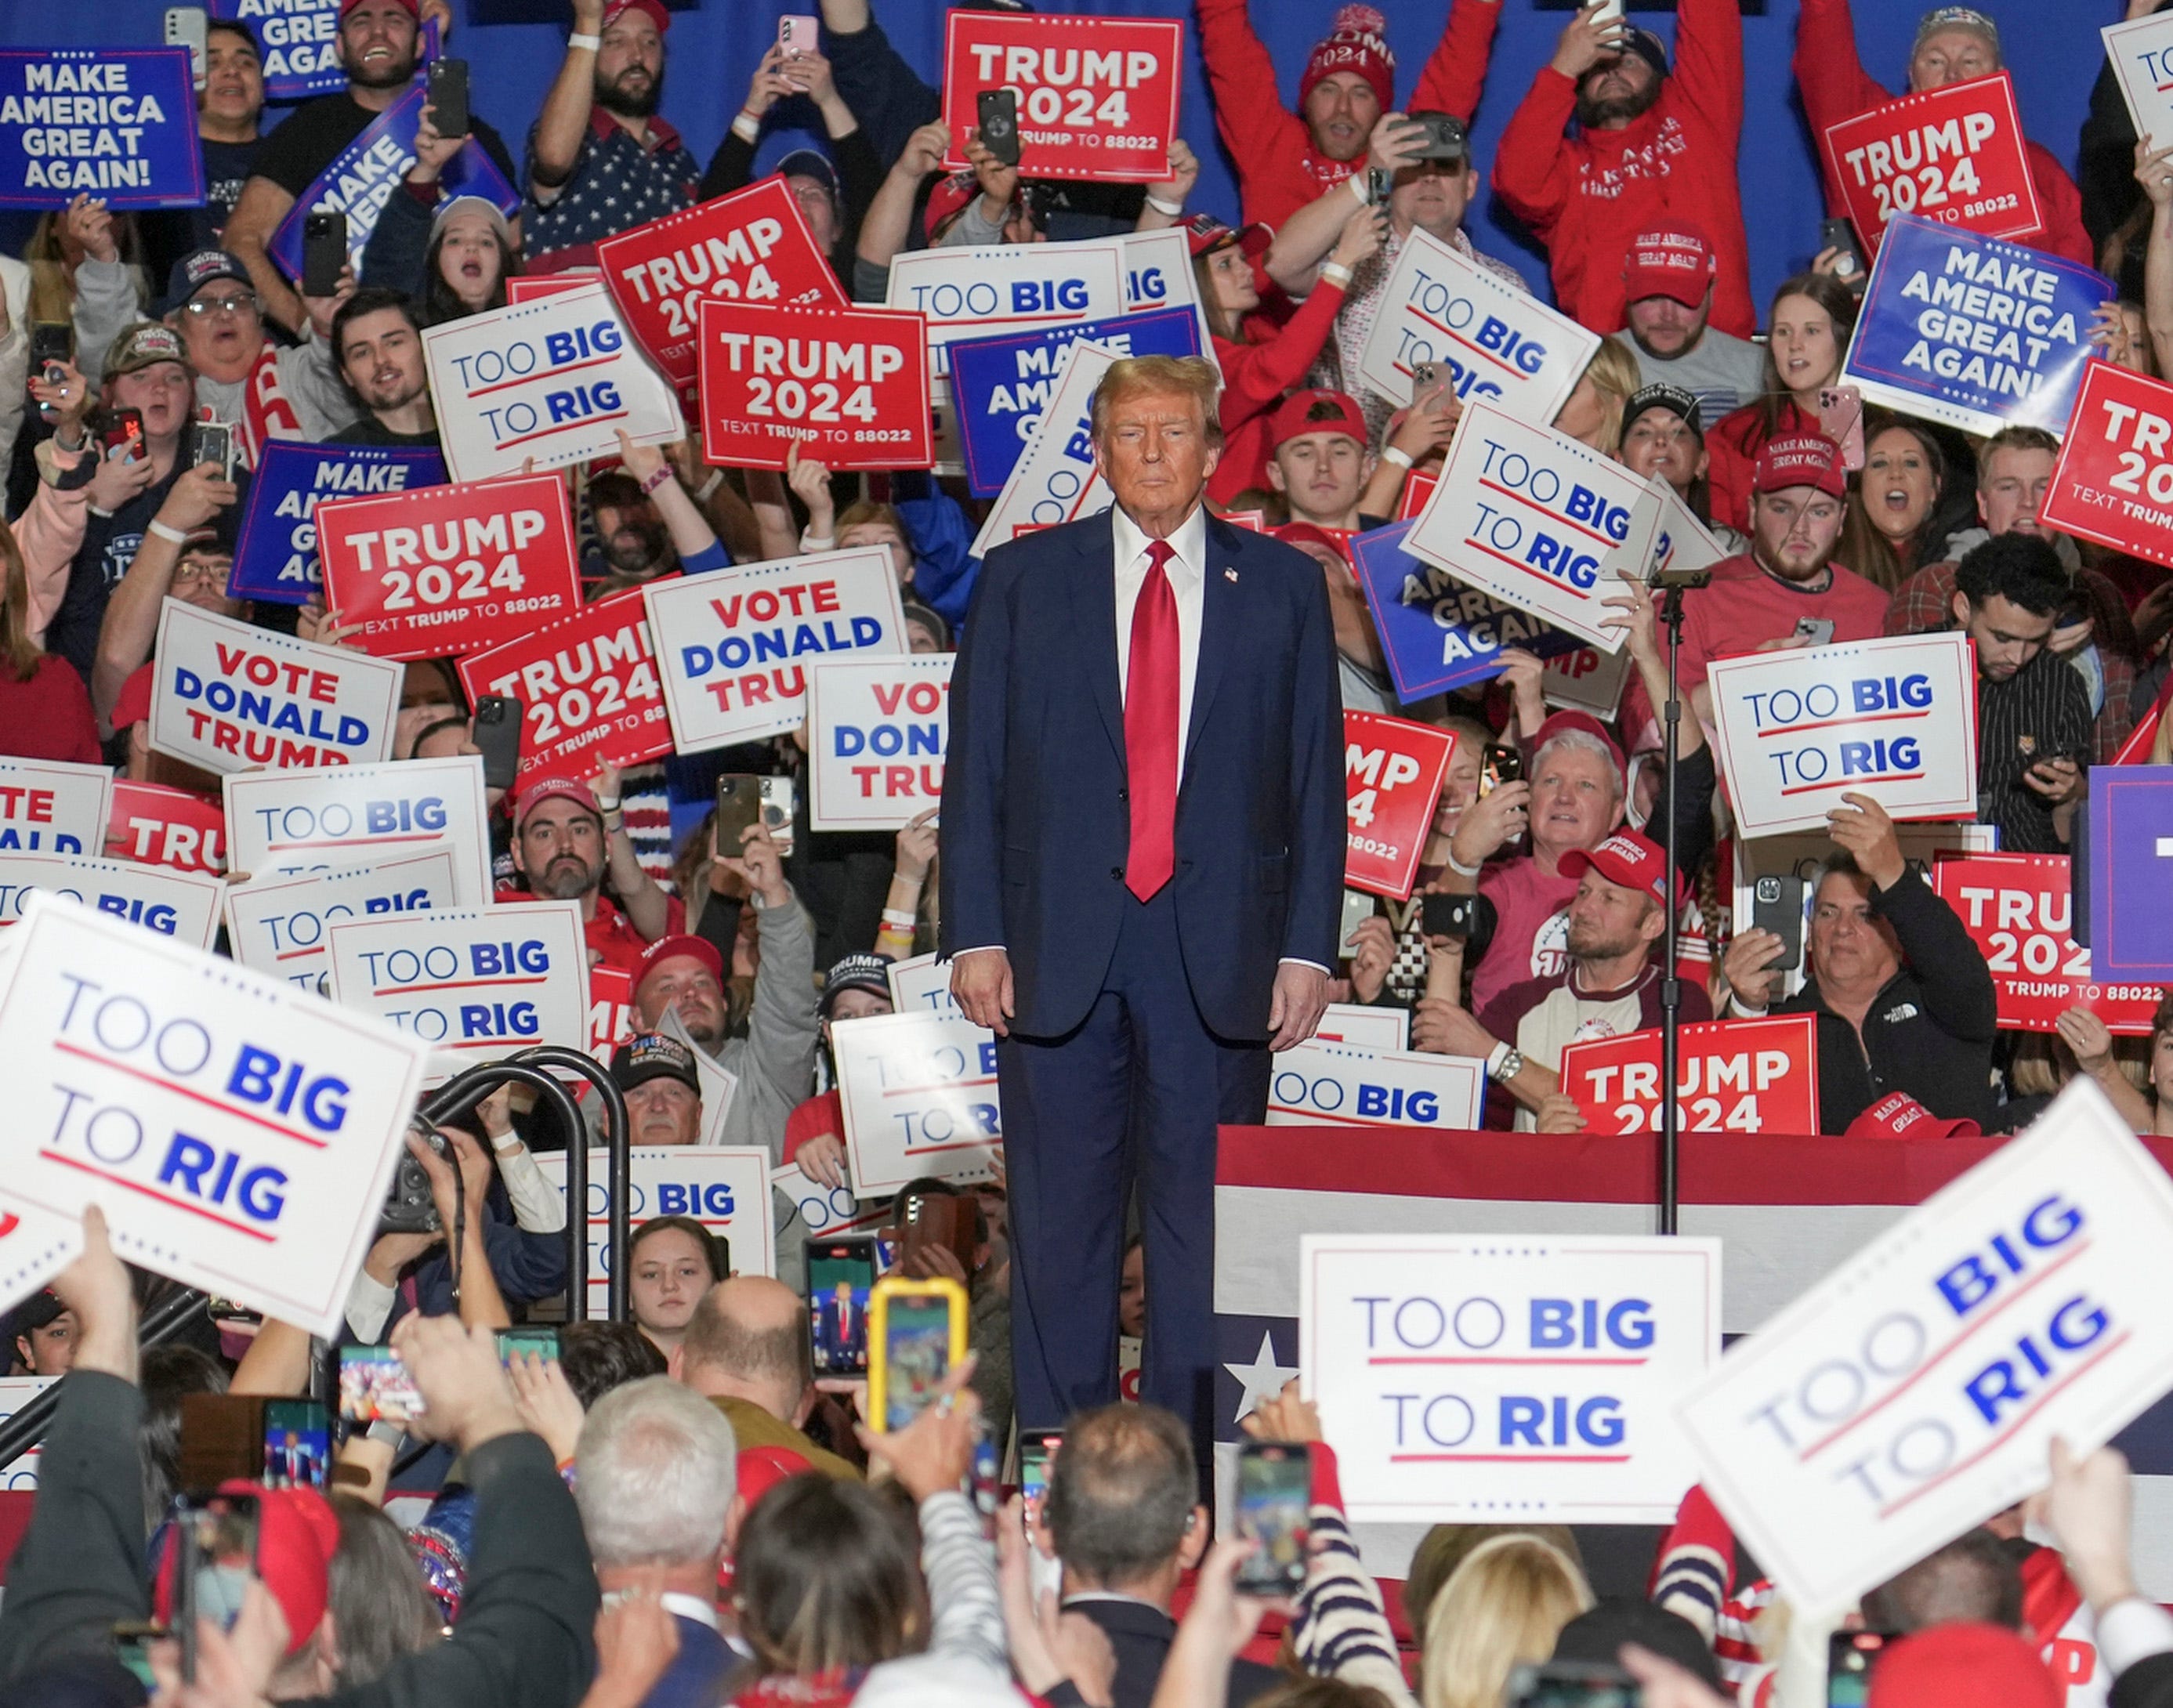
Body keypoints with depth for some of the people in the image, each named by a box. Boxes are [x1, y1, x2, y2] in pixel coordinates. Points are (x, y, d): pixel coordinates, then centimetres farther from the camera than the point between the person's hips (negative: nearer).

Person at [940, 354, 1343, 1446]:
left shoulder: (1282, 588, 9)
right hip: (1059, 937, 0)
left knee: (1206, 1211, 1)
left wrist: (1308, 945, -1)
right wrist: (974, 933, -2)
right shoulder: (1022, 579, 9)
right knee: (1058, 1213, 2)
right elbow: (974, 768, 6)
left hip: (1220, 942, 0)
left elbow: (1318, 779, 7)